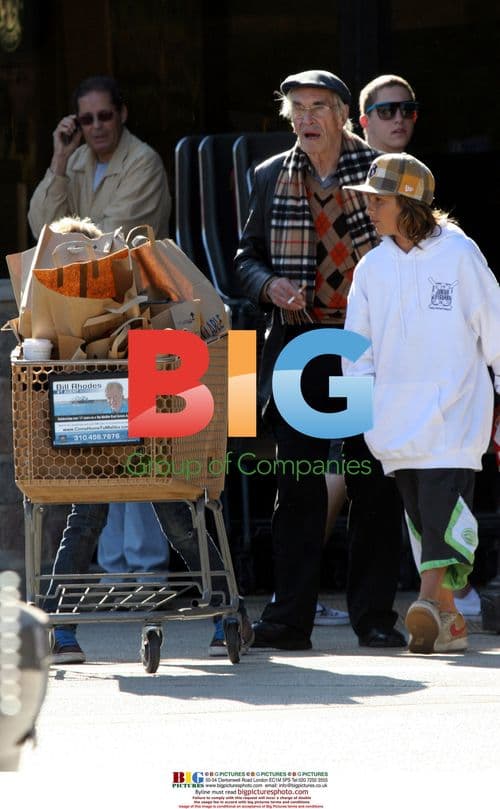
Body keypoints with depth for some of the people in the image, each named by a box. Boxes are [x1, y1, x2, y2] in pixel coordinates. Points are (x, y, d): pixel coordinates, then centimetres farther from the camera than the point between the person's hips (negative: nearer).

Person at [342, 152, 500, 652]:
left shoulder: (459, 254, -2)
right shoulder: (373, 267, 9)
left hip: (453, 408, -4)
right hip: (397, 409, 4)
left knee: (443, 497, -18)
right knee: (419, 512, 3)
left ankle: (430, 602, -29)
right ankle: (450, 621, 7)